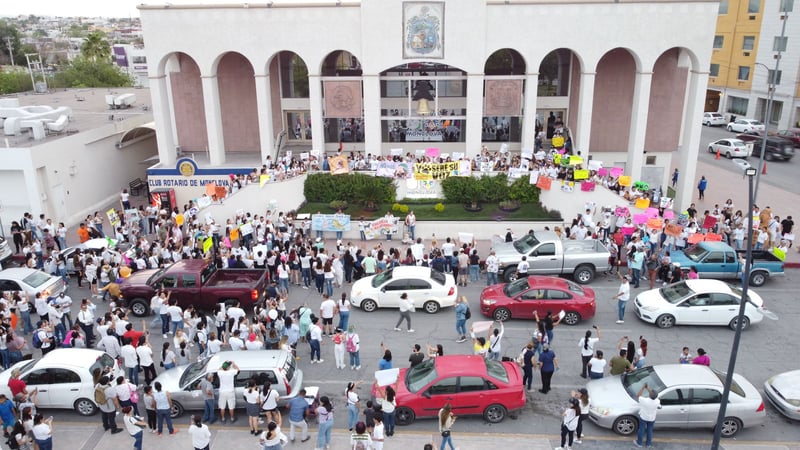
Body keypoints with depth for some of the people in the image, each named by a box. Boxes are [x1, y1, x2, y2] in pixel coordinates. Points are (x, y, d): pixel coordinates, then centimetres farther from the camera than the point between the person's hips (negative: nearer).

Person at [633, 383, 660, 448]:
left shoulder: (645, 400, -37)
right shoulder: (657, 401, -27)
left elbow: (638, 395, -18)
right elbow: (654, 396, -4)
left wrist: (643, 387, -18)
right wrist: (648, 388, -3)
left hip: (643, 417, -2)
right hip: (652, 418, 2)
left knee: (641, 430, 18)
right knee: (650, 430, 23)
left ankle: (639, 443, 35)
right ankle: (648, 443, 41)